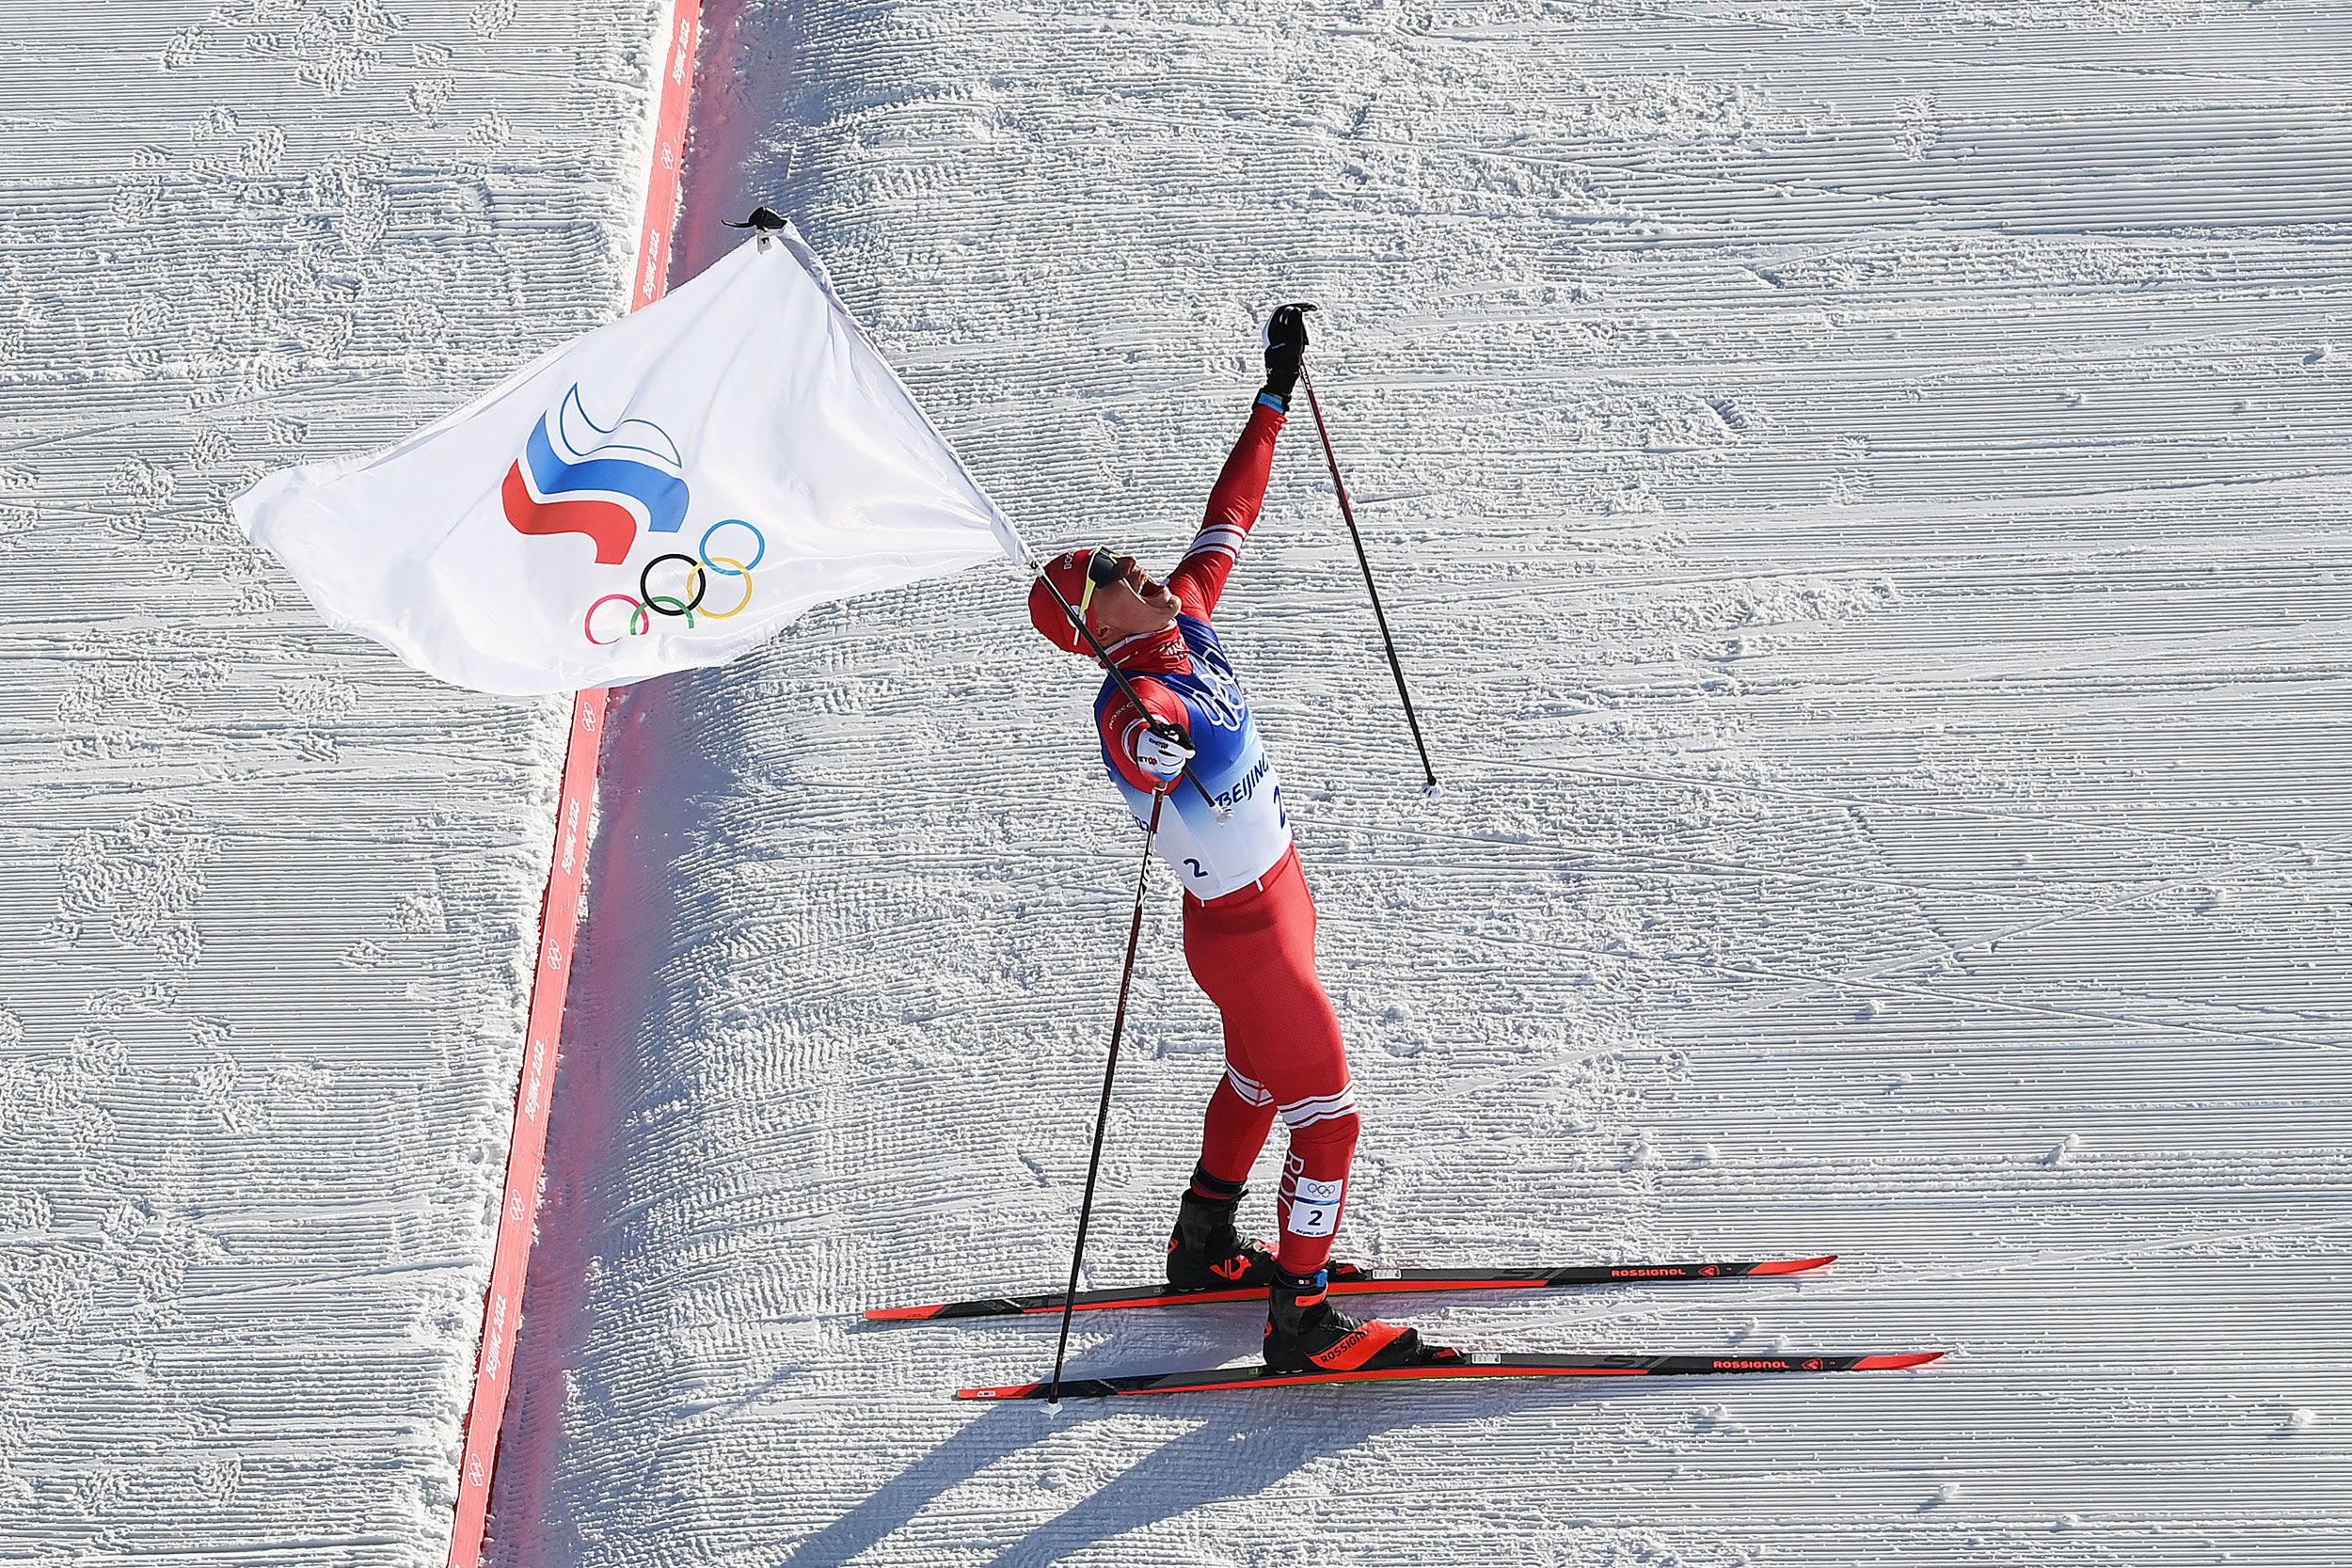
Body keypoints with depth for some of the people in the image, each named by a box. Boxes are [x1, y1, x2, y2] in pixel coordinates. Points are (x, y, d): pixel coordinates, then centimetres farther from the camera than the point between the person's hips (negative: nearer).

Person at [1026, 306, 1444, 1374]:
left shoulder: (1185, 622, -3)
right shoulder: (1131, 708, -27)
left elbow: (1229, 516, 7)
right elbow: (1146, 759, -51)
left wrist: (1276, 395, 10)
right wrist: (1158, 744, -74)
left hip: (1272, 904, 10)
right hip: (1247, 934, -10)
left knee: (1259, 1079, 27)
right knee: (1327, 1117, -2)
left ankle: (1203, 1247, 45)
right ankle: (1301, 1323, 7)